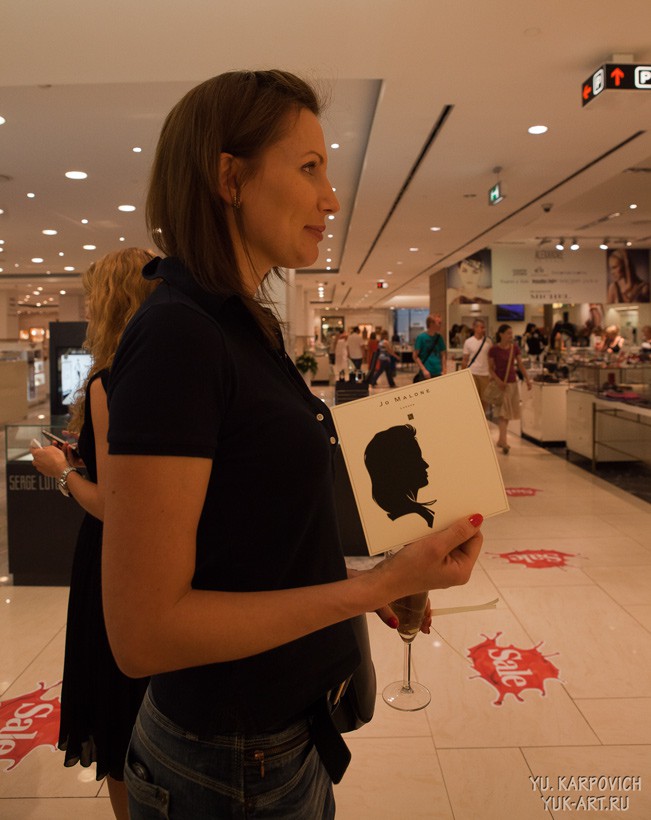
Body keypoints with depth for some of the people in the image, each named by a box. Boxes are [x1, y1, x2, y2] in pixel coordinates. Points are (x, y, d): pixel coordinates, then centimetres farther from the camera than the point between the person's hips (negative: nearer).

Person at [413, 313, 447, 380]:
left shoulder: (439, 338, 8)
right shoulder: (421, 337, -6)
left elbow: (443, 355, 14)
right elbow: (415, 356, -6)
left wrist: (444, 371, 5)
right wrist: (424, 370, -13)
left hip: (438, 373, 5)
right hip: (425, 374, -5)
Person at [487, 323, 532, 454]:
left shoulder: (515, 348, 3)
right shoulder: (494, 349, -10)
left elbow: (520, 365, 4)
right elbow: (491, 368, -6)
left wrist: (527, 379, -7)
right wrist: (498, 380, -21)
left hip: (512, 383, 5)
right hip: (500, 383, -5)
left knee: (507, 413, 10)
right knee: (503, 412, -11)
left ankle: (500, 440, 22)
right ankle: (504, 442, -15)